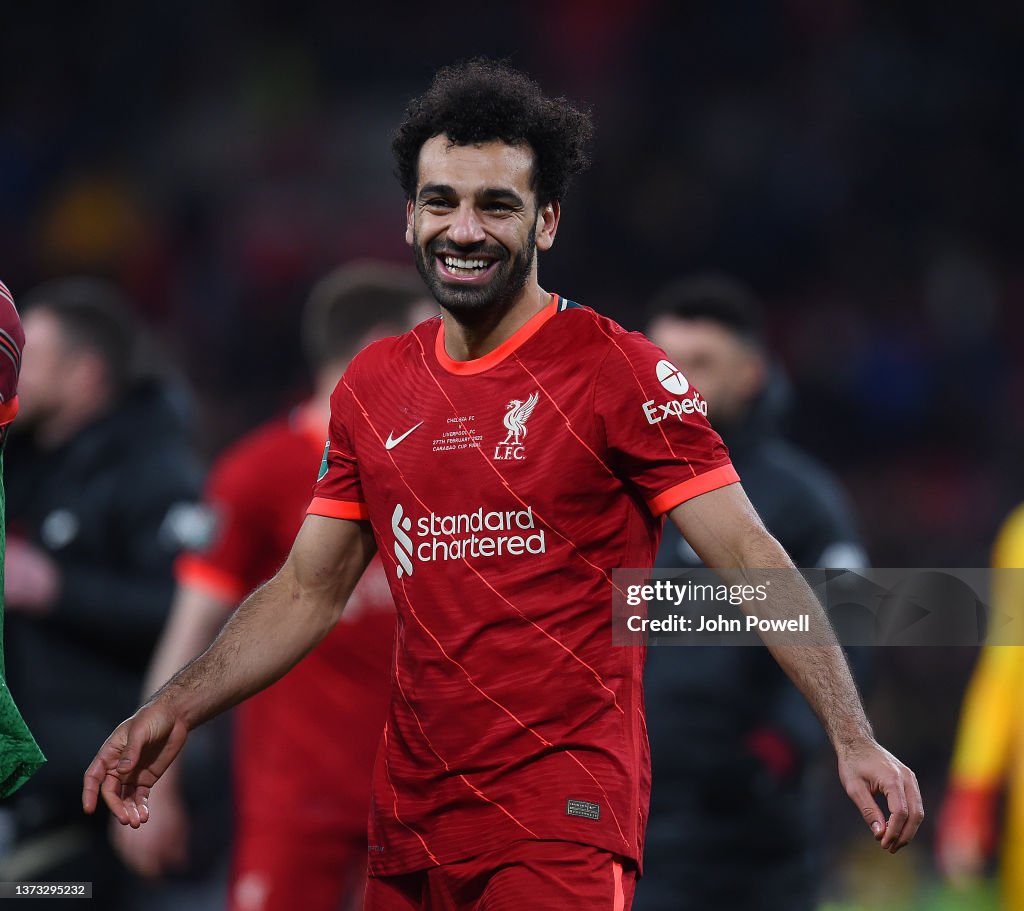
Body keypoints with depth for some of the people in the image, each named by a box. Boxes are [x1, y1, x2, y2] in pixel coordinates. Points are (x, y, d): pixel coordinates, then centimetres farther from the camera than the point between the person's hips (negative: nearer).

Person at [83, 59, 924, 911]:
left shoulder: (616, 370, -6)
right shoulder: (373, 384, 10)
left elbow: (749, 560, -11)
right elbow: (309, 591, 17)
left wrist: (852, 736, -20)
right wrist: (176, 709, 6)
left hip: (564, 826, -6)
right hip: (410, 821, 6)